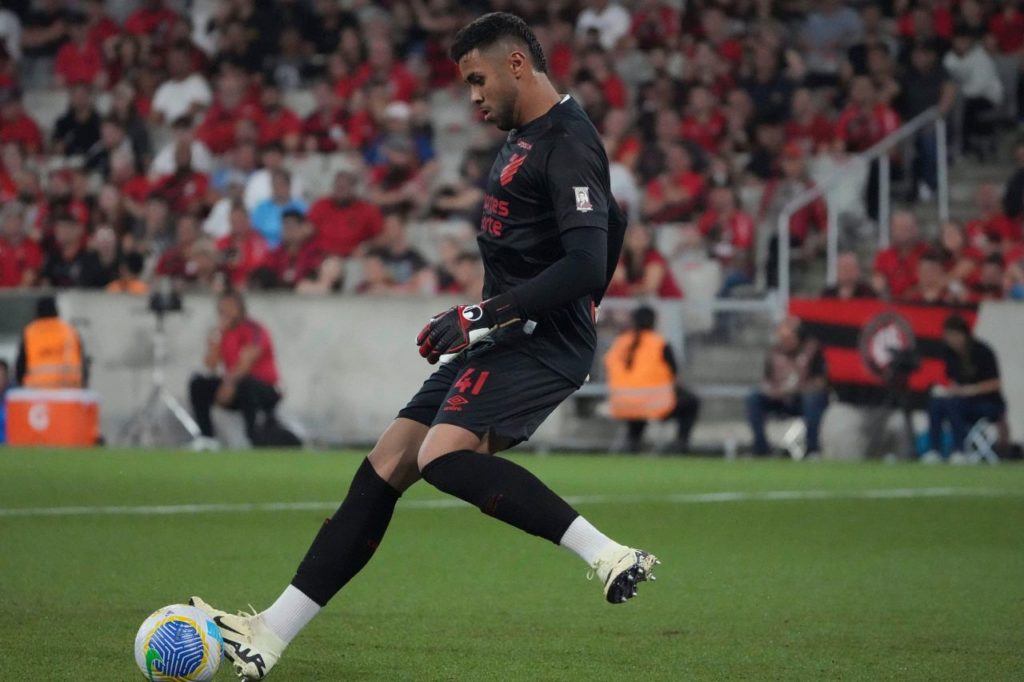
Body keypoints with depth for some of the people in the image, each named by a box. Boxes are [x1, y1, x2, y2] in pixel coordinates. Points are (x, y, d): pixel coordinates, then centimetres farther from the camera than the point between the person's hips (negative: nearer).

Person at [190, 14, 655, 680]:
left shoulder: (568, 141, -13)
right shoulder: (524, 138, 18)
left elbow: (587, 266, -23)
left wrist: (483, 316, -22)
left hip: (541, 343, -10)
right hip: (501, 342, 10)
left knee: (444, 456, -30)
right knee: (383, 469, 4)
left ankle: (610, 555, -26)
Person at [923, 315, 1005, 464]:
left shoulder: (982, 351, -13)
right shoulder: (950, 352, 3)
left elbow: (996, 384, -15)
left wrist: (970, 389, -26)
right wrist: (946, 389, -10)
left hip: (990, 404, -6)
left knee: (954, 403, -34)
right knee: (935, 401, -23)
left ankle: (959, 452, -32)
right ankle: (934, 451, -26)